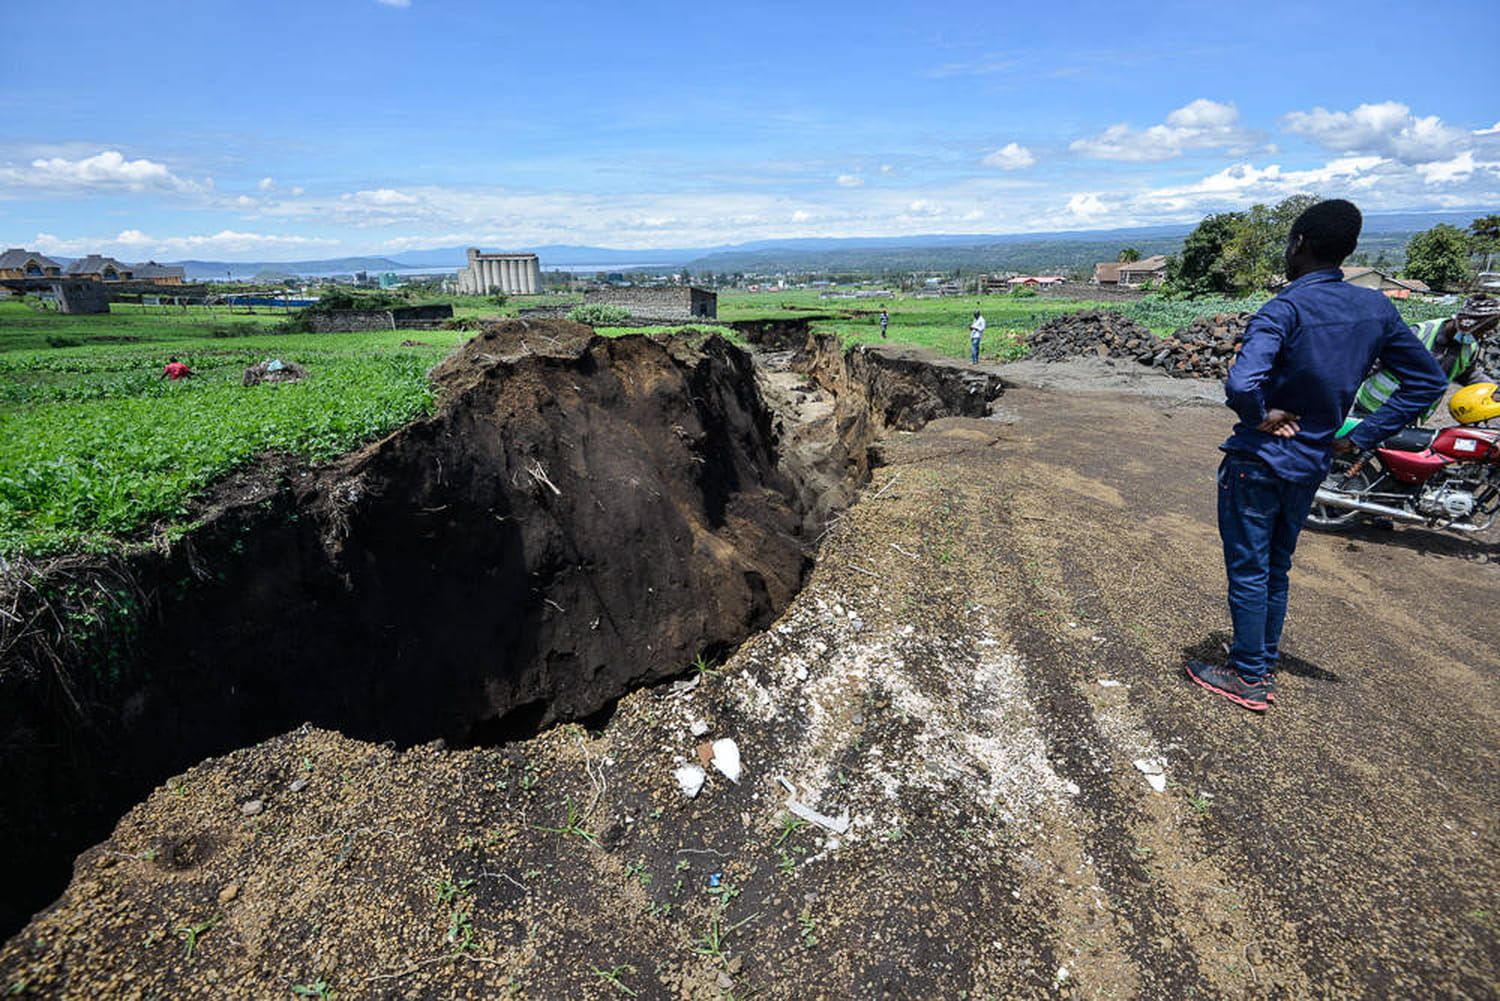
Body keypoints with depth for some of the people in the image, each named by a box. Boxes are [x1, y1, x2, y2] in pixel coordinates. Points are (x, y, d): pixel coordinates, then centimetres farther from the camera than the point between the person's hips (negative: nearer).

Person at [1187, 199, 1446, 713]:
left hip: (1257, 463, -7)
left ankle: (1247, 678, 18)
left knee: (1247, 572, 6)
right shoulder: (1376, 309, 3)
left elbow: (1240, 385, -37)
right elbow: (1428, 381, 10)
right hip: (1310, 466, 7)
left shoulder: (1285, 310, -20)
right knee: (1276, 570, 20)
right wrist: (1361, 436, 7)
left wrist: (1262, 416, -16)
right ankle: (1265, 666, 32)